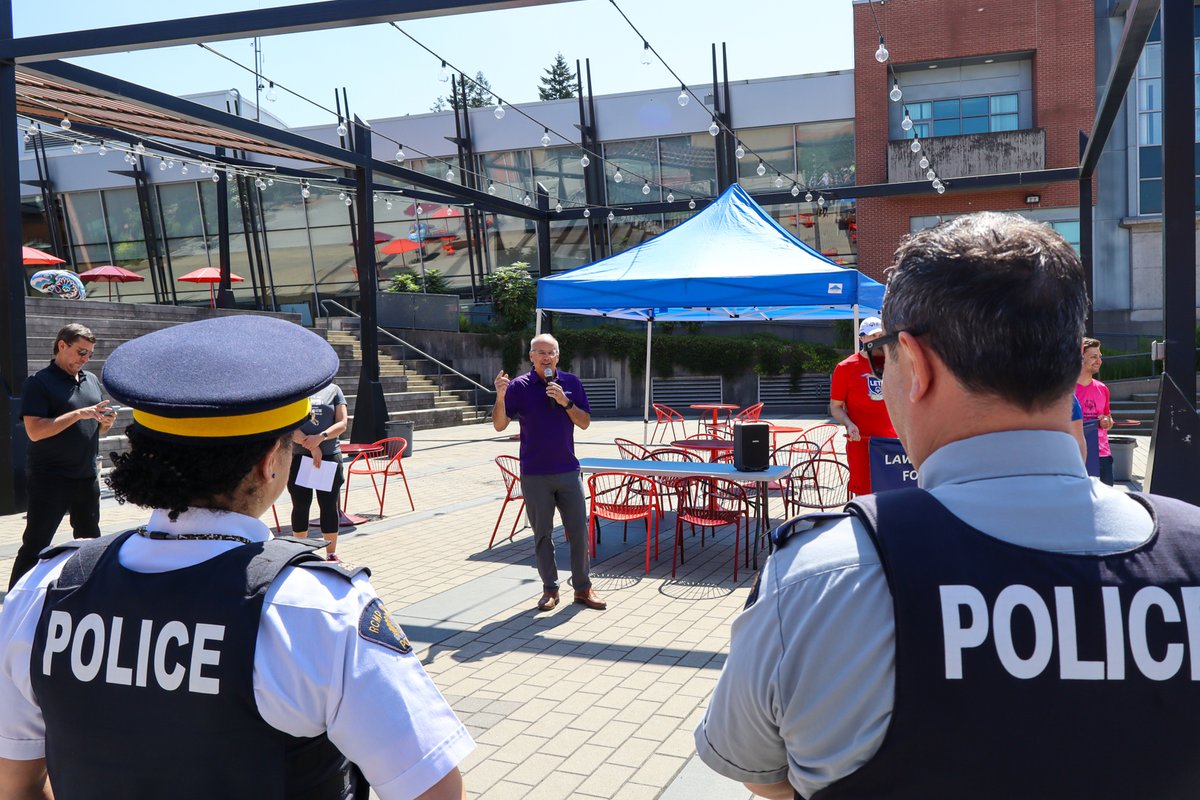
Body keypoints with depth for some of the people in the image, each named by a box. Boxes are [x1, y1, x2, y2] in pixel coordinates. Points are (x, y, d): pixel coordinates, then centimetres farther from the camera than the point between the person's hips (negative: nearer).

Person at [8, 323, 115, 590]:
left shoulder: (91, 381, 12)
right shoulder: (40, 381, -8)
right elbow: (35, 431, -19)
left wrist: (105, 422, -2)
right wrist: (79, 414, -23)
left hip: (86, 476, 7)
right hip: (49, 478, -7)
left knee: (90, 538, 16)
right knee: (35, 545, -4)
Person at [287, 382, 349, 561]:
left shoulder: (333, 390, 7)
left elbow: (342, 424, 0)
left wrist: (321, 437, -17)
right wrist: (310, 446, -15)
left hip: (329, 456, 1)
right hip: (298, 457, 0)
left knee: (329, 504, 4)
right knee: (300, 505, 7)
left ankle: (331, 553, 13)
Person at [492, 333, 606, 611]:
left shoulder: (571, 383, 3)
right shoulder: (519, 386, -3)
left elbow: (584, 422, 2)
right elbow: (499, 425, -7)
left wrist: (566, 403, -14)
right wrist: (500, 397, -23)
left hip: (568, 471, 2)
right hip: (534, 475, -2)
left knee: (579, 530, 4)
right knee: (542, 534, 7)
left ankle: (583, 588, 16)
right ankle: (550, 590, 19)